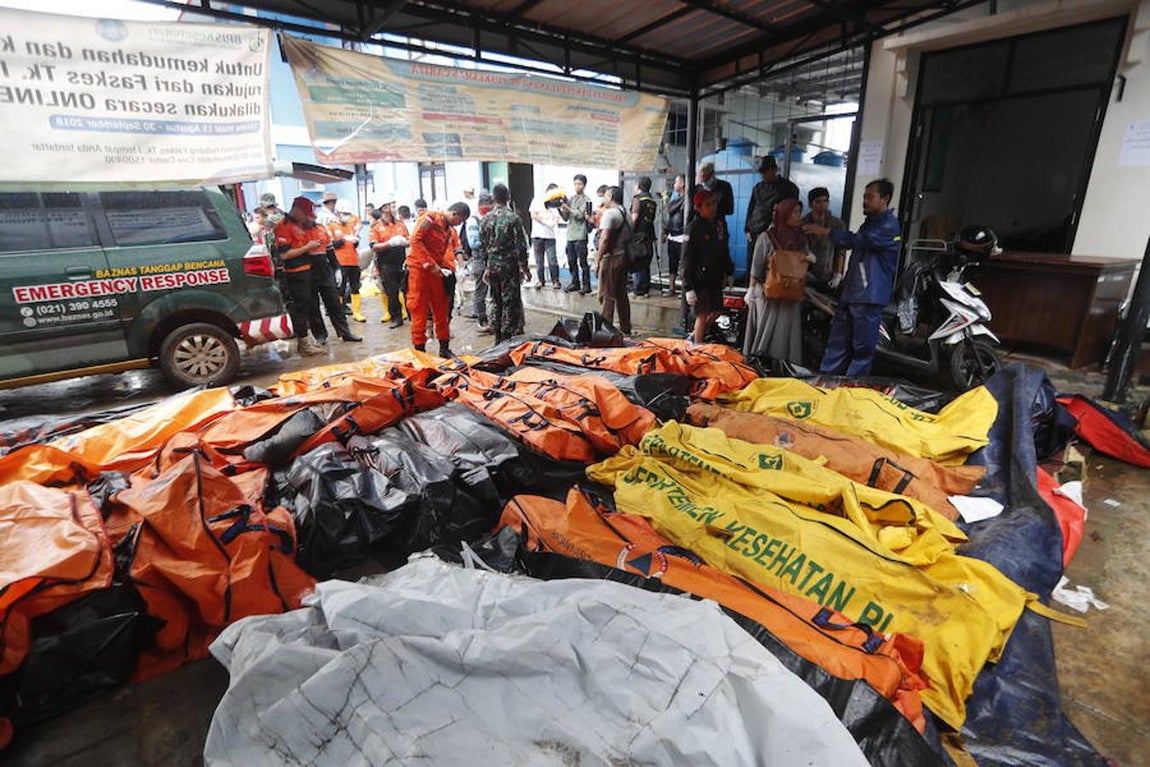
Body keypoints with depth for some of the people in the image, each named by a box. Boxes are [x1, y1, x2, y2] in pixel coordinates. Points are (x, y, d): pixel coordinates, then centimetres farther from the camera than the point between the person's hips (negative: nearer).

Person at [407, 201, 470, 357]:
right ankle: (419, 348, 5)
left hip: (436, 271, 7)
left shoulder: (449, 229, 15)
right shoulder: (430, 218, -9)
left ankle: (444, 347, 17)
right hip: (419, 268, -7)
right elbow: (415, 240, -17)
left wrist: (446, 267, 2)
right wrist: (430, 264, -19)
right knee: (419, 310, -2)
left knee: (441, 309, 8)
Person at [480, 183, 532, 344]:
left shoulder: (485, 219, 2)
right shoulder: (513, 218, -12)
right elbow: (520, 246, -12)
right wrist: (525, 268, -3)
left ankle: (498, 337, 21)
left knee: (494, 301, 13)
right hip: (510, 266, -5)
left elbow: (483, 244, 7)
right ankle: (508, 336, 6)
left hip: (492, 265, 5)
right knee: (510, 302, 3)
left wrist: (487, 266, 16)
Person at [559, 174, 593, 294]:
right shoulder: (571, 199, 16)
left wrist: (568, 208, -13)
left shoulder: (586, 200, -1)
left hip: (581, 235, -6)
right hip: (570, 235, 6)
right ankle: (575, 283, 19)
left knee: (583, 262, -5)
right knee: (571, 261, 9)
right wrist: (560, 209, 0)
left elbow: (581, 215, -13)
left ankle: (586, 285, -1)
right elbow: (566, 218, 15)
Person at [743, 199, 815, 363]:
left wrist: (810, 260, -2)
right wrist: (752, 292, -6)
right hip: (768, 296, -4)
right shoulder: (766, 238, -3)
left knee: (787, 336, 4)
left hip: (791, 298, 5)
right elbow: (756, 269, -3)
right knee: (766, 335, -1)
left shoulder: (801, 239, 12)